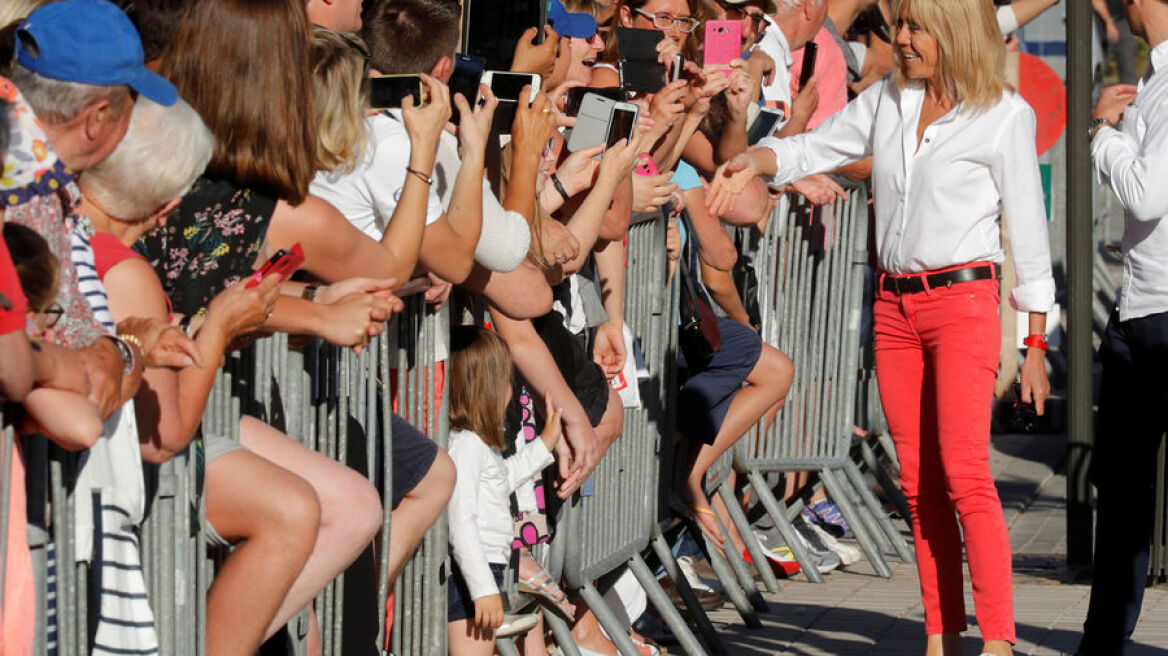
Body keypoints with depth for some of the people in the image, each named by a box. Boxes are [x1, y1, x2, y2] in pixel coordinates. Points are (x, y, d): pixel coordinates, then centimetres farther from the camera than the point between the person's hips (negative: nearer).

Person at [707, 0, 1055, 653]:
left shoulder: (1006, 115, -3)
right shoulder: (888, 100, 10)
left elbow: (1029, 231, -1)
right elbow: (811, 150, 17)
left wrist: (1036, 345, -2)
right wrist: (753, 161, -6)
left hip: (964, 300, -5)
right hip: (896, 305, 5)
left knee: (964, 472, -16)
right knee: (919, 481, 3)